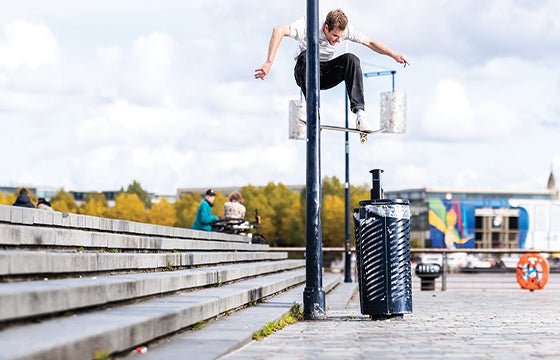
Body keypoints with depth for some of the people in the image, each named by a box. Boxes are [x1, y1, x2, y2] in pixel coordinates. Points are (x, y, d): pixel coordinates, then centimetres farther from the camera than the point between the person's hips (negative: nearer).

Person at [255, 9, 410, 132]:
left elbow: (369, 42, -3)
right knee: (306, 55, -37)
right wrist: (269, 63, -47)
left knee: (351, 59, -26)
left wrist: (394, 55, -14)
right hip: (305, 74, -3)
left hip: (326, 76, 3)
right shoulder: (309, 25, -27)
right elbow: (279, 30, -40)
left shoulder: (345, 28, -14)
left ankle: (360, 114, -33)